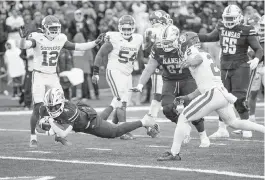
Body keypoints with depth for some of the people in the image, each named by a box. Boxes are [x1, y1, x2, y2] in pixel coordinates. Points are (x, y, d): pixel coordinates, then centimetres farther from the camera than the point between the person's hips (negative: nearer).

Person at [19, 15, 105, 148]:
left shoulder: (60, 39, 2)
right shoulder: (37, 38, -14)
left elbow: (77, 47, 7)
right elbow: (24, 46, -31)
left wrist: (95, 42, 3)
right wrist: (23, 38, -52)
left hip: (53, 76, 5)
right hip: (39, 76, -5)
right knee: (38, 108, -10)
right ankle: (33, 137, 0)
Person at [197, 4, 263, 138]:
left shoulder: (245, 31, -9)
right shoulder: (221, 28, 5)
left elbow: (258, 49, -8)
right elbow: (209, 37, 22)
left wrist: (256, 59, -28)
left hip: (240, 67, -5)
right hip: (225, 68, 5)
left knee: (238, 99, -9)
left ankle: (246, 128, 4)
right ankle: (222, 129, 13)